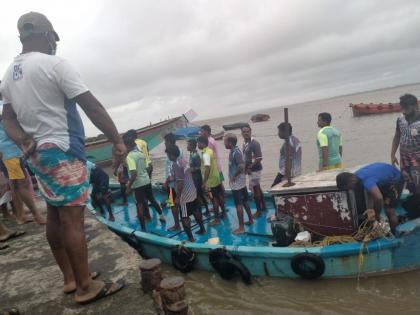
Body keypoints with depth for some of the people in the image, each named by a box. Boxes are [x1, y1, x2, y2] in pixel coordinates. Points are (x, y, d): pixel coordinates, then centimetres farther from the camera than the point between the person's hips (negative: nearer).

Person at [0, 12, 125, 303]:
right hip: (62, 150, -8)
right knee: (72, 218, -6)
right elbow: (92, 106, -15)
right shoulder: (54, 64, -11)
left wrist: (23, 141, -5)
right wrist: (117, 140, -12)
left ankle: (70, 278, 23)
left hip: (37, 153, 9)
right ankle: (86, 287, 1)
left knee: (55, 216, 12)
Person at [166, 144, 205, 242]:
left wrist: (177, 197, -21)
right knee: (196, 211, 23)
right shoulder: (183, 160, 5)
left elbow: (180, 182, -26)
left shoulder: (176, 164, -22)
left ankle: (191, 238, 11)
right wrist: (172, 178, 24)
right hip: (192, 192, 9)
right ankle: (202, 229, 40)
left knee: (185, 217, 3)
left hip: (184, 196, -9)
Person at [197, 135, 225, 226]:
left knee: (214, 199, 1)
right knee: (219, 197, 20)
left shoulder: (205, 154, -22)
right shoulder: (210, 150, 7)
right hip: (216, 178, 9)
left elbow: (207, 168, -29)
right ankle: (223, 212, 35)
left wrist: (204, 182, -27)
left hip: (211, 181, -9)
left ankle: (216, 219, 10)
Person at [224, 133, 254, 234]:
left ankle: (241, 227, 7)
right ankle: (250, 220, 34)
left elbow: (242, 166, -32)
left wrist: (234, 177, -20)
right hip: (241, 181, 10)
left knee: (238, 205, -1)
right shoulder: (234, 150, 7)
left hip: (236, 183, -10)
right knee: (245, 201, 20)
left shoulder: (235, 152, -22)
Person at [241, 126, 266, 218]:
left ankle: (258, 211, 11)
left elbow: (259, 158, -21)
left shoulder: (254, 143, -17)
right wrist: (246, 168, 5)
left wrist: (250, 168, -21)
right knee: (258, 188, 17)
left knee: (254, 190, -2)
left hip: (254, 170, -9)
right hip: (251, 169, 9)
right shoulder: (244, 143, 9)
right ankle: (263, 206, 30)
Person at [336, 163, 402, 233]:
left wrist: (377, 215, -33)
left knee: (389, 211, -10)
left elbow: (379, 198, -50)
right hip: (385, 180, 9)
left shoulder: (366, 180, -39)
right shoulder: (357, 175, -10)